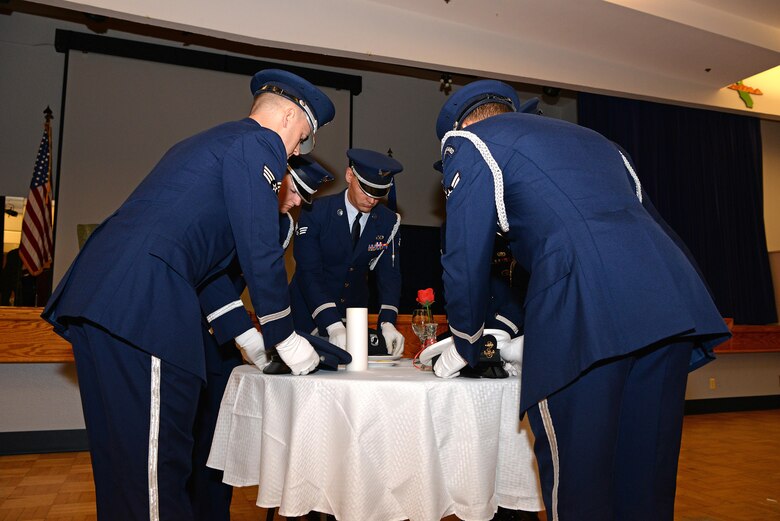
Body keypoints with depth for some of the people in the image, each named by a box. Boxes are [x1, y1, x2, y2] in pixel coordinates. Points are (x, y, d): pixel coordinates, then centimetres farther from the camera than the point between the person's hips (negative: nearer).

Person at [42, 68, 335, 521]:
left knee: (121, 457, 17)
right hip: (144, 301, -10)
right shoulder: (259, 144, 0)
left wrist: (245, 334, 30)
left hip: (98, 294, 10)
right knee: (157, 461, -4)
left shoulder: (210, 142, 30)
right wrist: (284, 337, 4)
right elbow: (261, 251, -8)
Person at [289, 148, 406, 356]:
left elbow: (389, 274, -8)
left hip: (354, 313, 3)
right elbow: (308, 272, -23)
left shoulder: (388, 222, -6)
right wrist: (333, 326, -34)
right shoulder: (315, 212, -17)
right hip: (310, 314, -3)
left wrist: (387, 323, -25)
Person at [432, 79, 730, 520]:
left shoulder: (470, 141, 15)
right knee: (645, 473, 16)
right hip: (674, 299, 8)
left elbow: (466, 257, 9)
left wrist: (464, 349, 24)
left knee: (576, 478, 5)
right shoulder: (592, 138, 34)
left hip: (584, 311, -7)